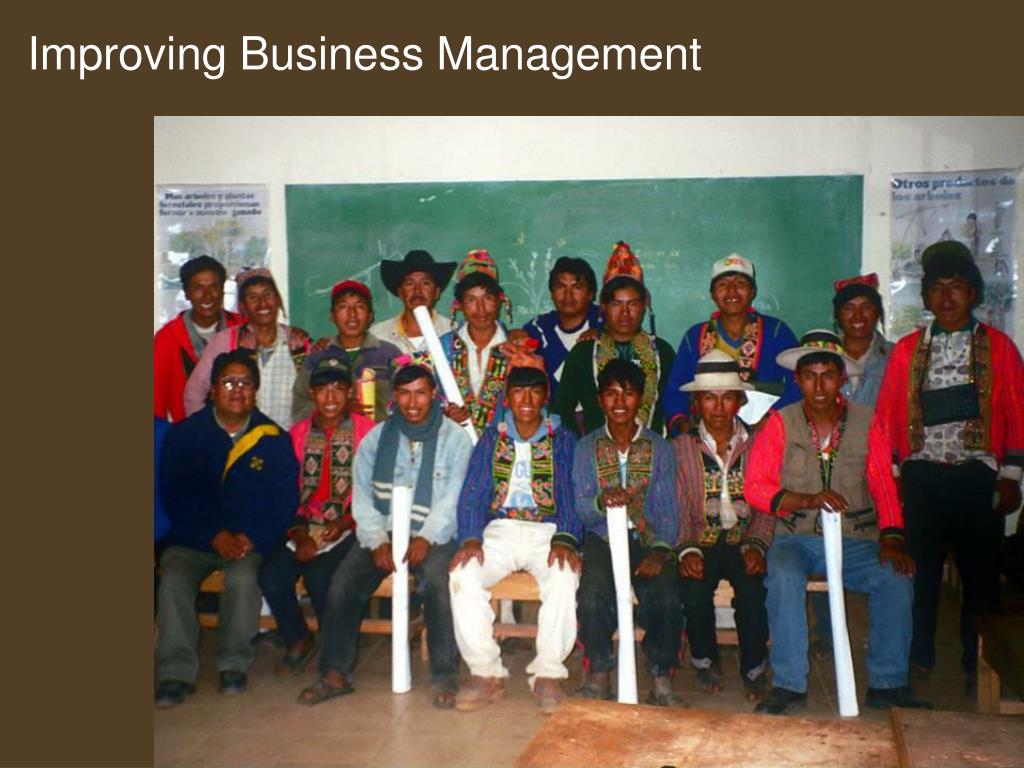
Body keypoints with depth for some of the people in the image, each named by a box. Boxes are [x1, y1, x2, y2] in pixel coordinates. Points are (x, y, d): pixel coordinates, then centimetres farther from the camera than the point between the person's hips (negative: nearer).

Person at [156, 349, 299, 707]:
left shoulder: (274, 440, 4)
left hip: (249, 541, -1)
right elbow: (174, 495, -3)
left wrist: (252, 538, -14)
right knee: (173, 579, -28)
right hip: (191, 539, 1)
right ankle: (176, 671, -19)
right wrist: (215, 536, -14)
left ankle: (234, 664, -12)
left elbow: (286, 500, 1)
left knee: (243, 577, -30)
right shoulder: (184, 435, 3)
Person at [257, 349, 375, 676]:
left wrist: (346, 522, -16)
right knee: (271, 573, -20)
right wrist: (300, 535, -7)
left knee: (319, 576, -29)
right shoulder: (298, 434, 12)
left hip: (349, 528, -4)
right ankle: (297, 640, 7)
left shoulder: (366, 430, 1)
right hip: (306, 528, 4)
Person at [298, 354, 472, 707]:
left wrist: (425, 538, -20)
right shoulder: (376, 438, 11)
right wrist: (378, 542, -10)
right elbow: (362, 497, 6)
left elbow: (453, 499, -6)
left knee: (438, 582, -33)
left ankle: (445, 677, -19)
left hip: (433, 536, -3)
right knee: (342, 583, -21)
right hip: (382, 533, 3)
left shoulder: (455, 438, 3)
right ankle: (335, 673, -6)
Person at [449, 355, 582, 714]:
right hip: (499, 530, 1)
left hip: (547, 532, -1)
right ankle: (486, 674, -17)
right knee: (463, 575, -28)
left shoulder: (562, 441, 10)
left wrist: (565, 540, -21)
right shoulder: (491, 439, 13)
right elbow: (472, 495, 5)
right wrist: (470, 538, -15)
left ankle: (548, 674, -20)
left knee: (564, 578, -33)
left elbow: (571, 496, -1)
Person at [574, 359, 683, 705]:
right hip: (603, 538, 0)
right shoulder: (587, 446, 8)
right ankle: (598, 674, -8)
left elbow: (669, 507, 2)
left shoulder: (659, 447, 8)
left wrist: (660, 549, -16)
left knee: (667, 597, -28)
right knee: (593, 596, -29)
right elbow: (580, 508, 1)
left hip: (649, 539, 0)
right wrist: (601, 501, -24)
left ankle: (662, 680, -9)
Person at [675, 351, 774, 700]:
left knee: (752, 590, -29)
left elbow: (766, 508, 3)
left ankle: (754, 668, -2)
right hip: (701, 543, 0)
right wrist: (687, 550, -17)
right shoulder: (681, 447, 4)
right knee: (694, 591, -28)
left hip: (744, 543, 0)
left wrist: (756, 546, -14)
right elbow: (677, 510, -1)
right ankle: (705, 661, 2)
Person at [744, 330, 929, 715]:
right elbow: (754, 486, -5)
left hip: (856, 539, 1)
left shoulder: (866, 422, 6)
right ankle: (789, 684, -23)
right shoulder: (780, 423, 2)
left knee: (896, 578, -25)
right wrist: (808, 500, -21)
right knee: (784, 576, -33)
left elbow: (883, 487, 4)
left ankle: (887, 683, -12)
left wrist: (891, 538, -14)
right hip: (796, 538, -1)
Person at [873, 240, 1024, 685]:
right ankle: (917, 659, 16)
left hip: (977, 475, -1)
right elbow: (887, 414, 8)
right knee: (919, 570, 3)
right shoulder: (907, 349, 10)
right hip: (921, 476, 1)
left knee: (980, 572, 4)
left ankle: (979, 664, 17)